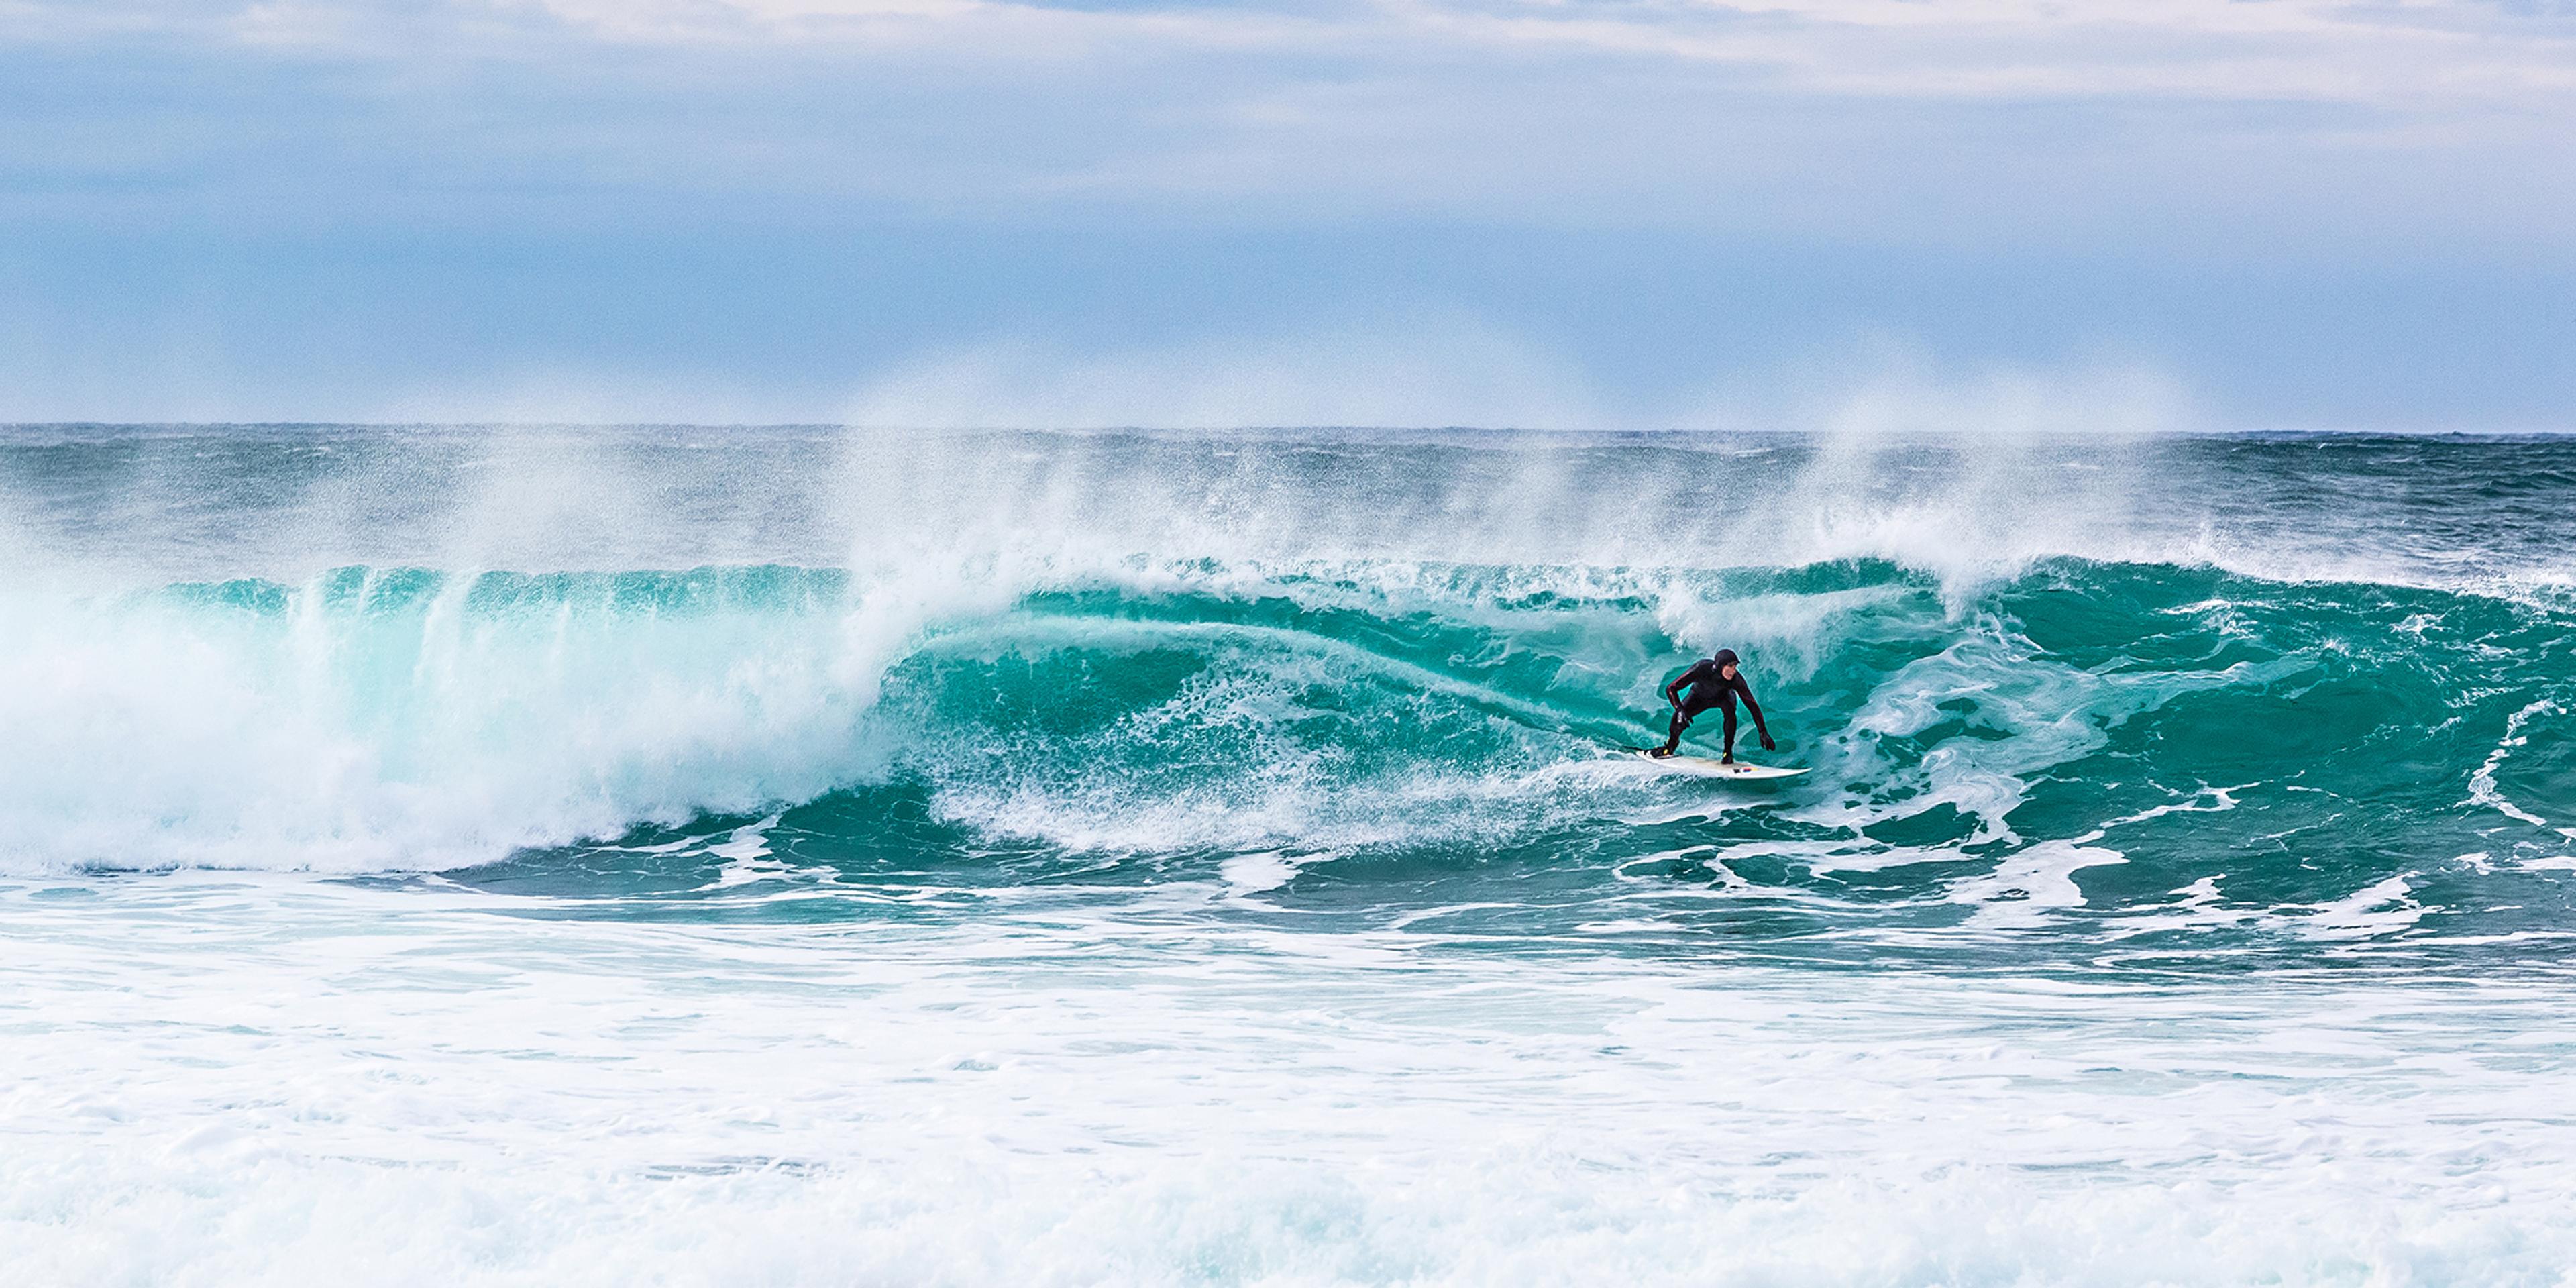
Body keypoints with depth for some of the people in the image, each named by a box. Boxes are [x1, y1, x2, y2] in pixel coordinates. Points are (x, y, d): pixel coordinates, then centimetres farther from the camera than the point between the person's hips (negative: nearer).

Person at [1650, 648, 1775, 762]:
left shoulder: (1736, 679, -36)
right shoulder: (1701, 669, -39)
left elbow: (1752, 706, -28)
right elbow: (1671, 689, -31)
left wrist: (1763, 733, -33)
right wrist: (1680, 709, -45)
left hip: (1723, 696, 0)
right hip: (1699, 697, 0)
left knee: (1730, 708, -34)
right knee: (1679, 718, -22)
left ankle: (1728, 751, -18)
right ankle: (1671, 744, 12)